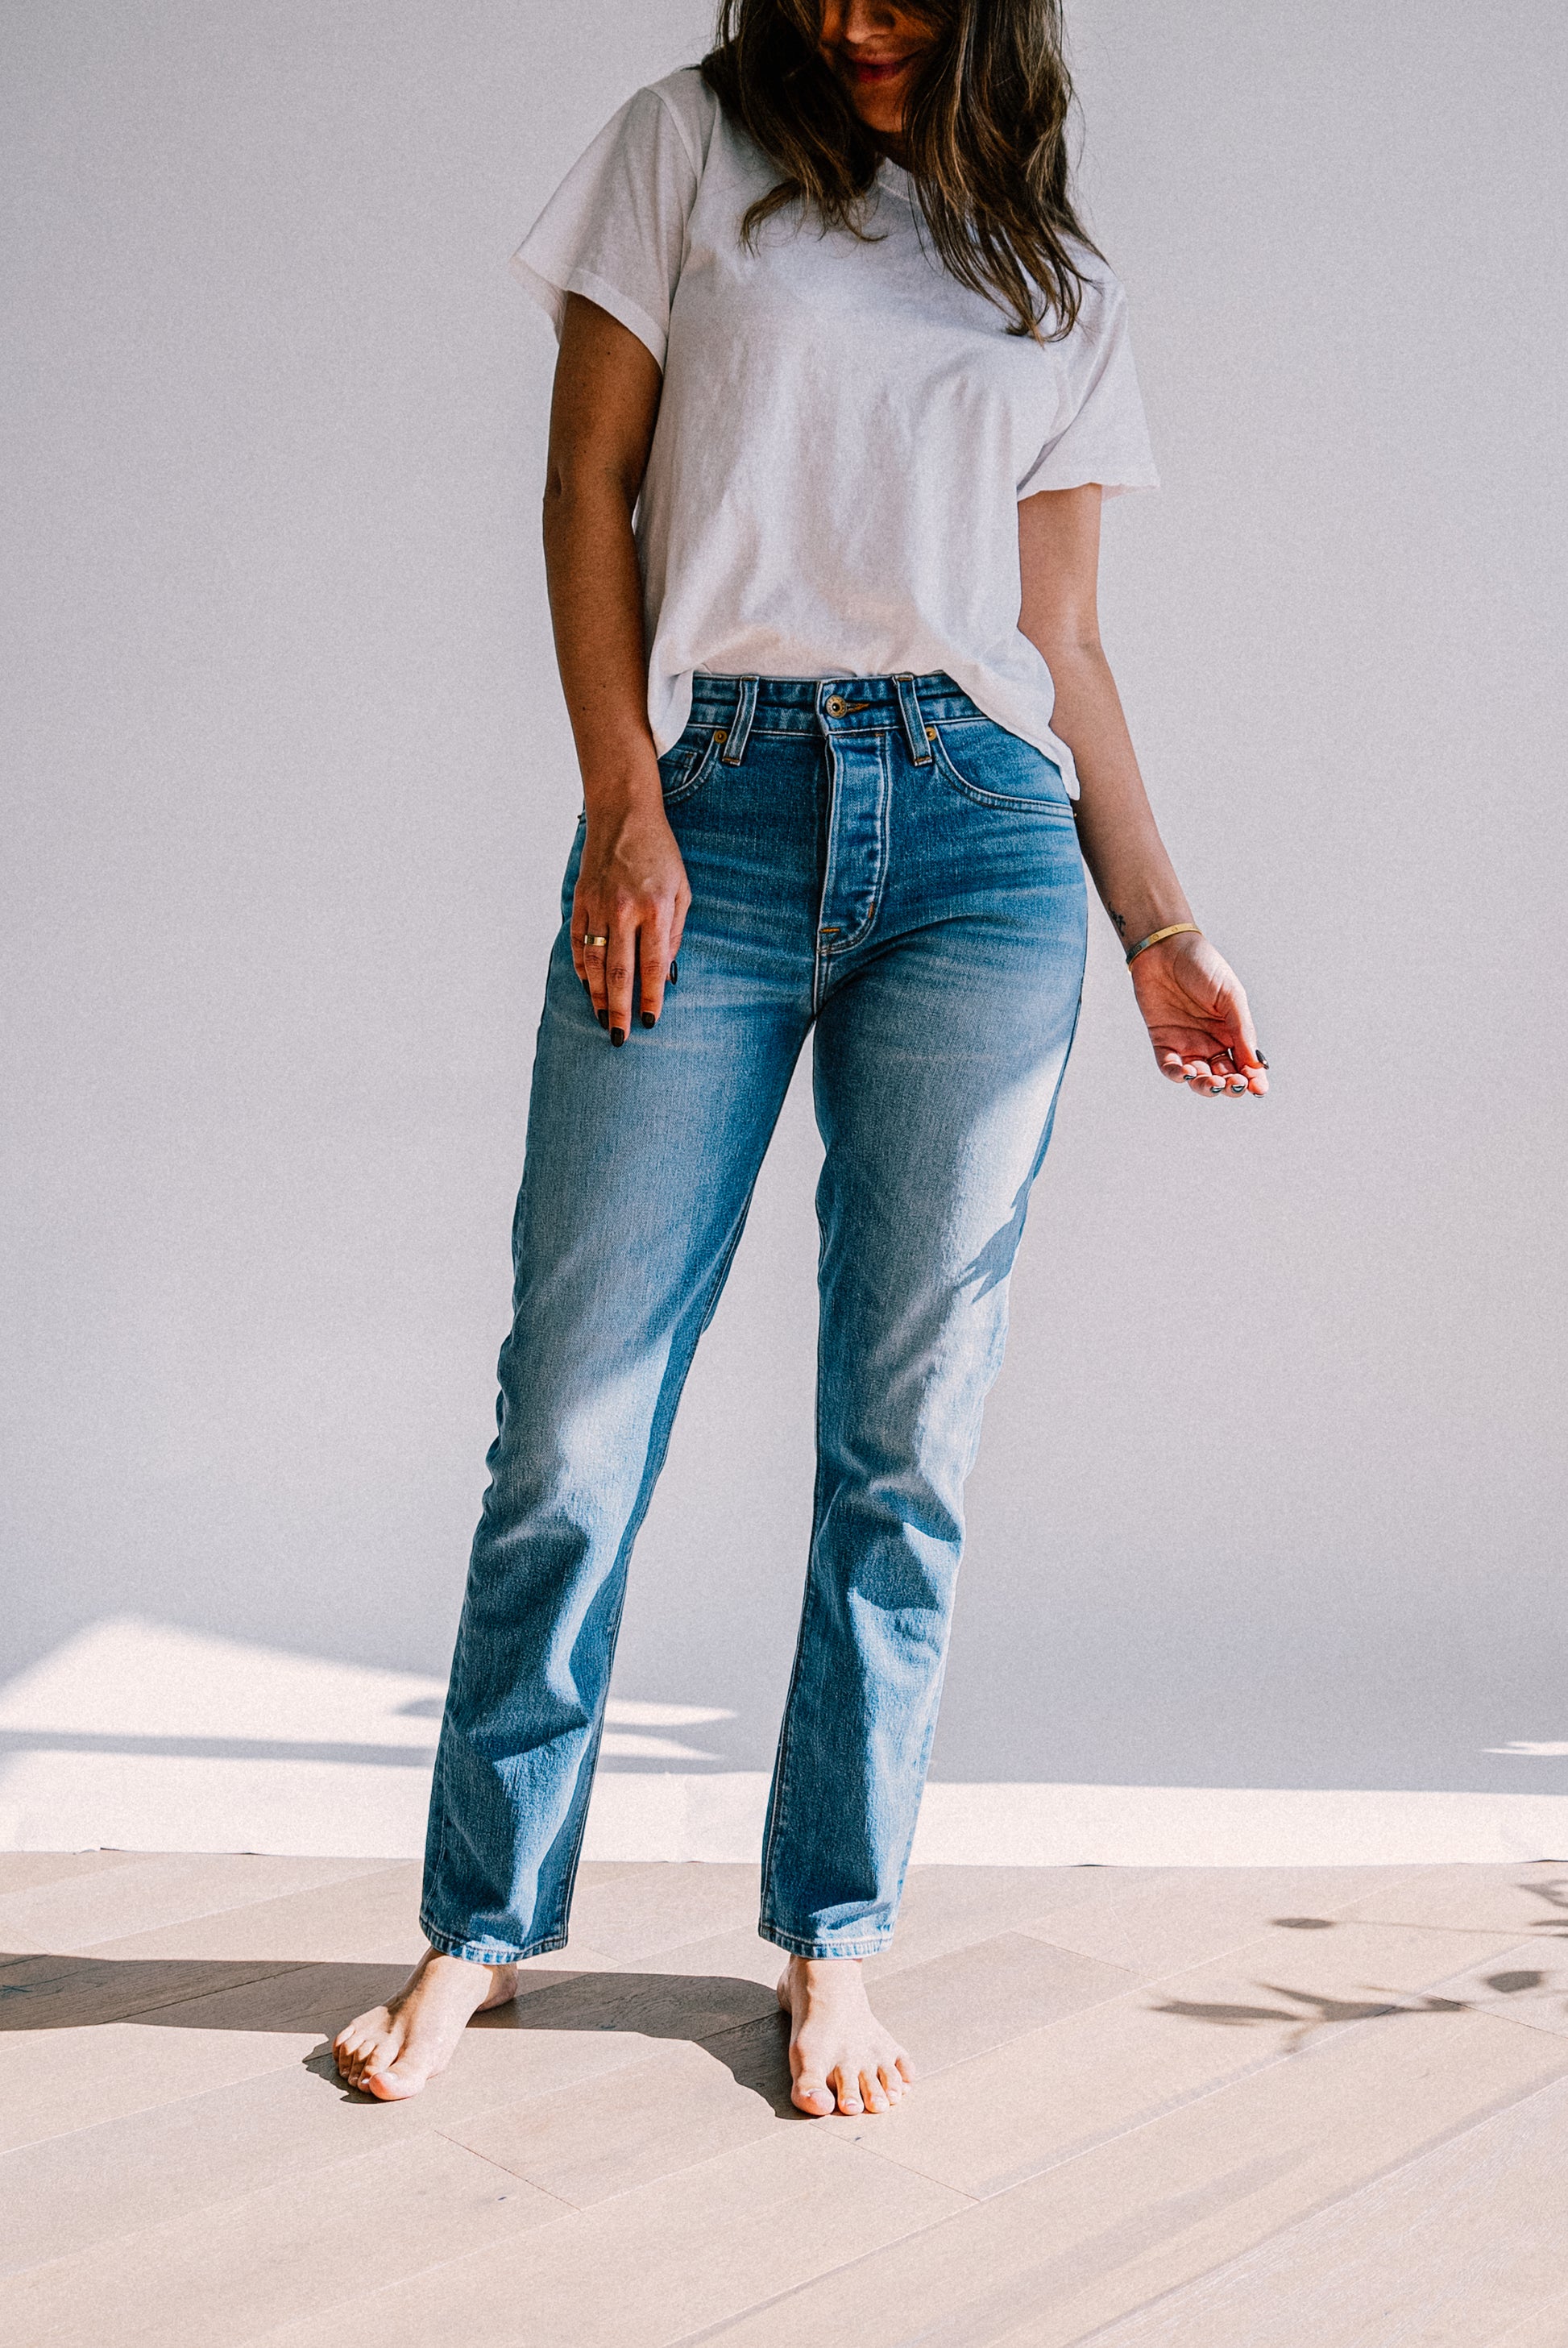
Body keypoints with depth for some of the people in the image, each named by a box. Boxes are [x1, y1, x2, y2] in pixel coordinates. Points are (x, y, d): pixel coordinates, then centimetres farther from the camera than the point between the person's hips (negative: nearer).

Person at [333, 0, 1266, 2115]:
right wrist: (624, 810, -6)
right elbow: (588, 486, 6)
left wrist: (1162, 928, 8)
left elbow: (1066, 648, 16)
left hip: (978, 837, 2)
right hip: (711, 811, -1)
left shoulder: (1063, 284, 19)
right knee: (575, 1408, -3)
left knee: (908, 1431, 1)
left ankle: (836, 1940, 16)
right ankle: (484, 1920, 15)